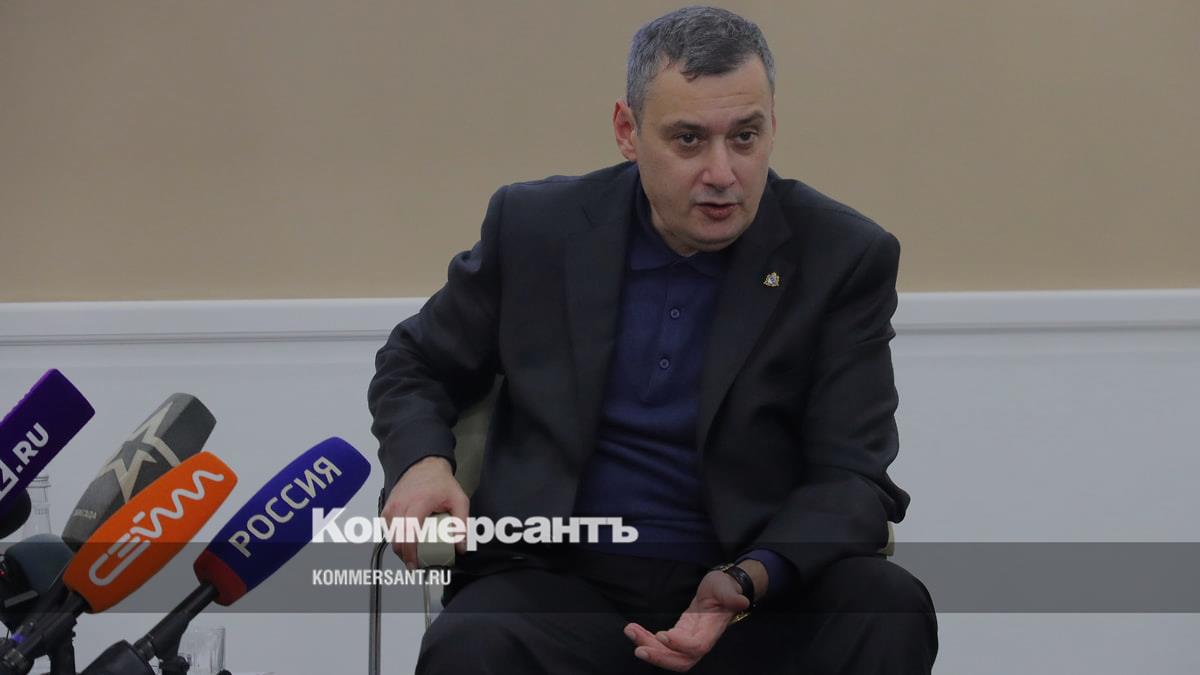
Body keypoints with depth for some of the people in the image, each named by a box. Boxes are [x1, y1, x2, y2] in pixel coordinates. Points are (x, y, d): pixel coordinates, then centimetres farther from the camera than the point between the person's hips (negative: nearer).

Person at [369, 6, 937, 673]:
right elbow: (416, 365, 18)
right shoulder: (537, 225, 3)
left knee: (889, 610, -29)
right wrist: (421, 462, -6)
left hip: (765, 598, 1)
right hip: (563, 589, -1)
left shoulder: (845, 258, -3)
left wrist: (749, 582, -25)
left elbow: (852, 479, -5)